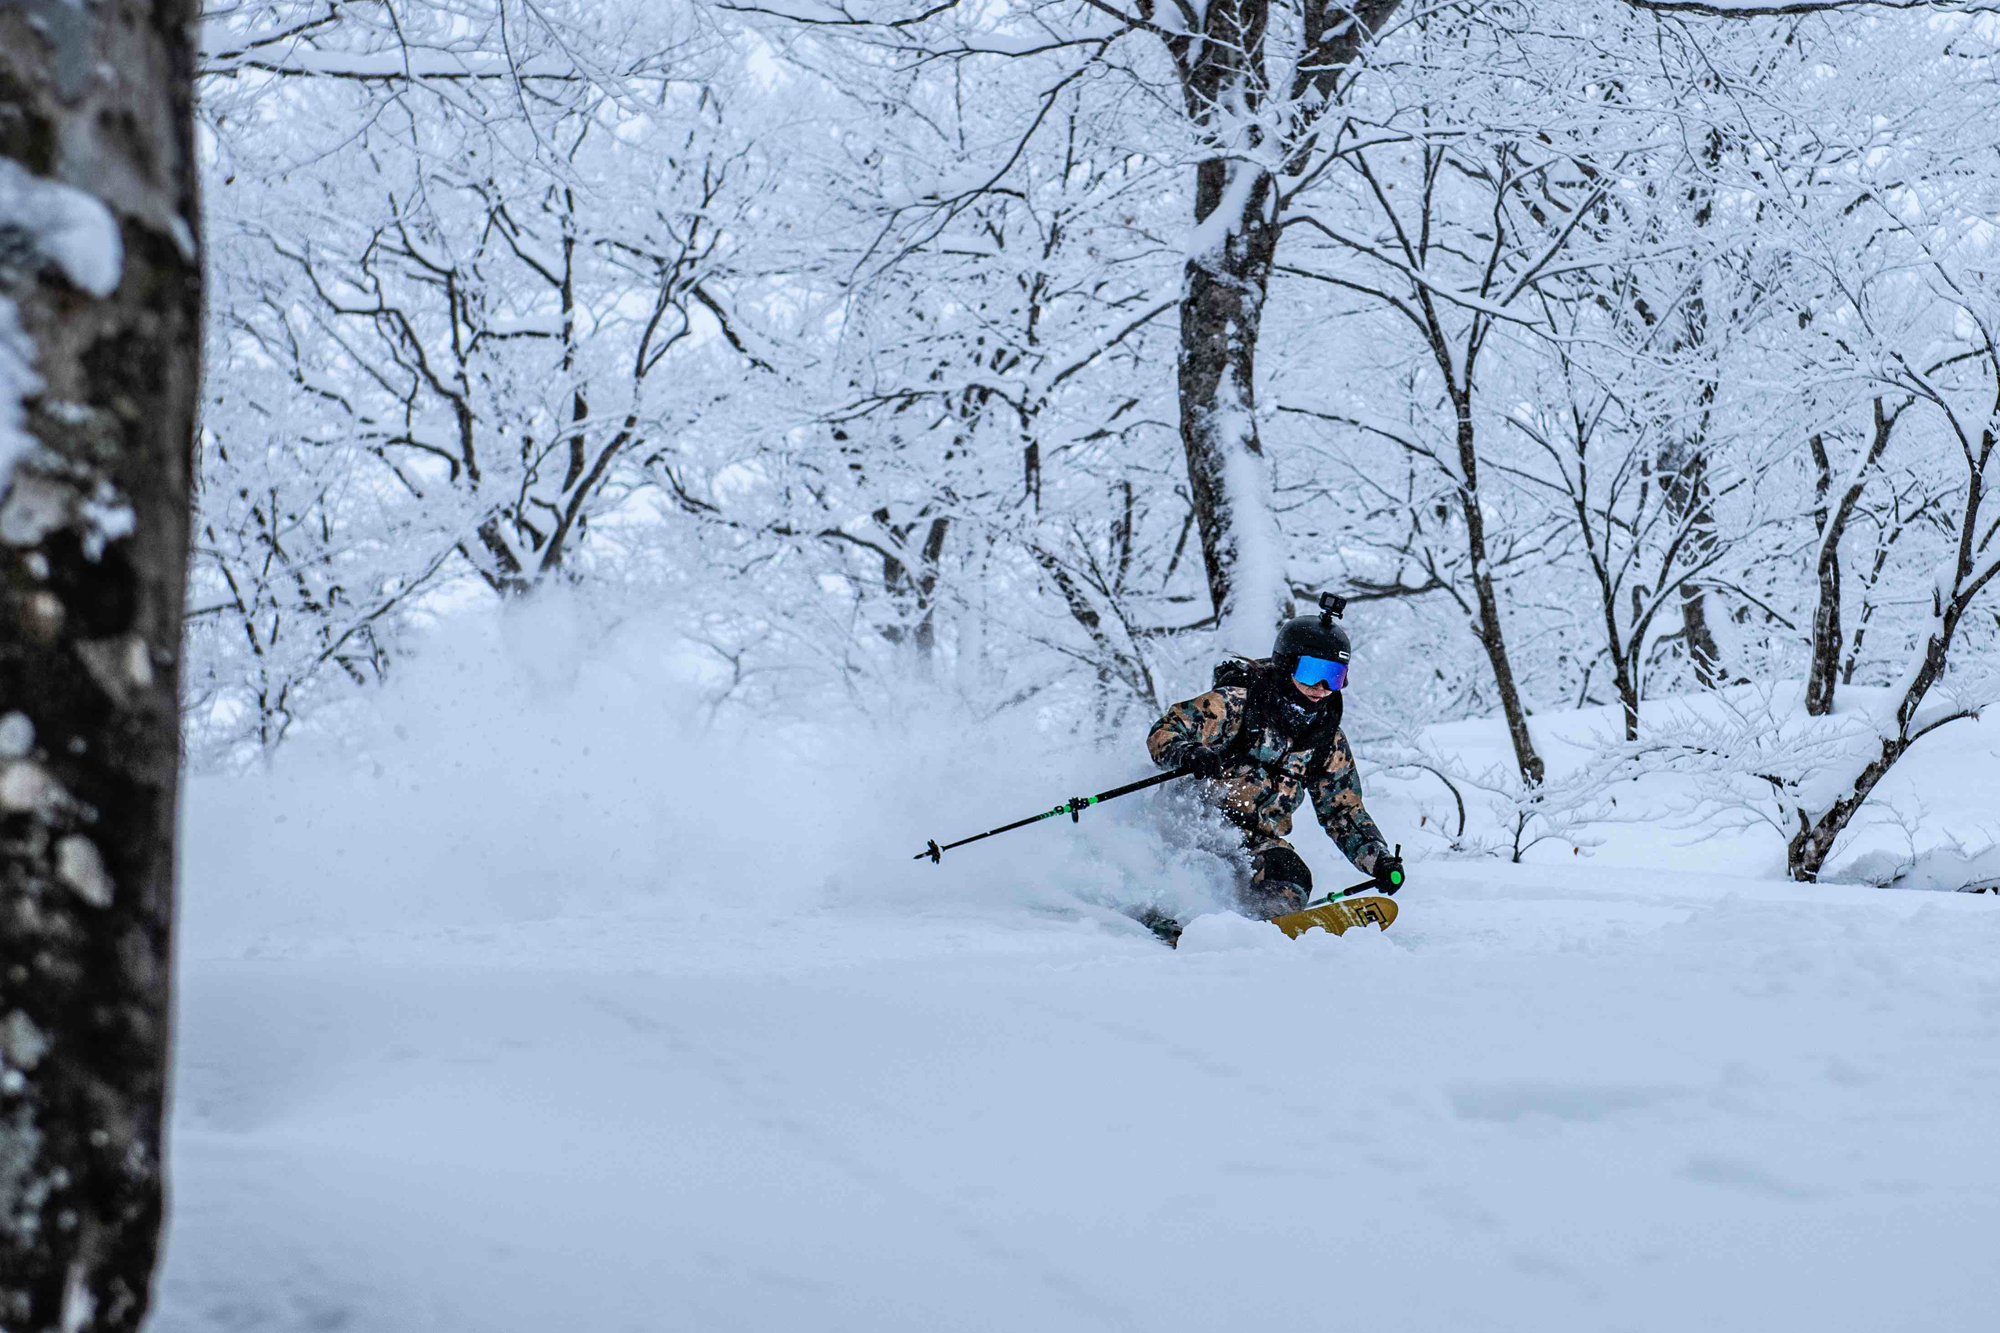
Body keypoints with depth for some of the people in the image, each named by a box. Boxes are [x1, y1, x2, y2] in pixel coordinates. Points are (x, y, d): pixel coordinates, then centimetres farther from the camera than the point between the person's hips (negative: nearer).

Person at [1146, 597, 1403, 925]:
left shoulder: (1328, 741, 9)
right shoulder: (1237, 703, -9)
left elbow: (1344, 814, 15)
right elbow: (1164, 733, -11)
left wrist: (1379, 861, -2)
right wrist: (1188, 755, -35)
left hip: (1257, 838, 4)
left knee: (1293, 882, -24)